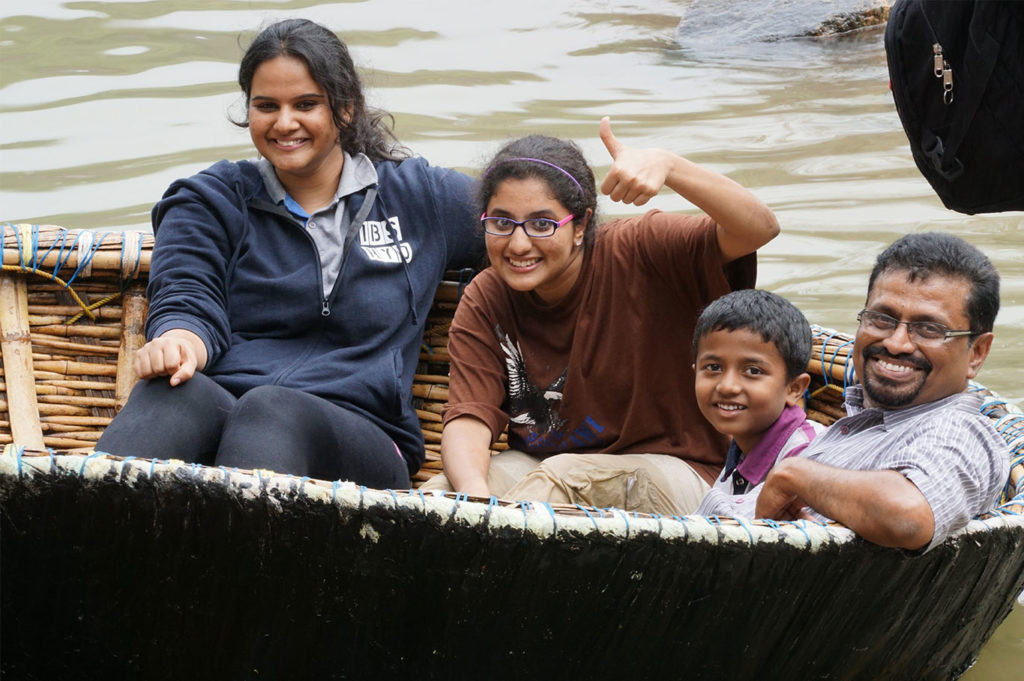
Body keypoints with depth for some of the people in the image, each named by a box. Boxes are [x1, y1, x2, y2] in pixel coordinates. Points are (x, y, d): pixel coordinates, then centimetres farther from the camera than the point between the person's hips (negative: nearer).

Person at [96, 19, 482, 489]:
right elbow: (188, 301, 6)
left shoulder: (417, 197, 23)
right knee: (179, 392, -38)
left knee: (272, 411, -38)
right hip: (219, 409, 0)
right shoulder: (213, 201, 22)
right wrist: (178, 341, -19)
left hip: (357, 439, 0)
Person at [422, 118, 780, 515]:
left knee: (566, 475, -35)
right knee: (441, 492, -26)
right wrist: (475, 494, -36)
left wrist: (666, 166, -44)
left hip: (666, 472, -3)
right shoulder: (484, 302, -3)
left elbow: (758, 229, -28)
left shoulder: (636, 254, -14)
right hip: (537, 467, 3)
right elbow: (468, 417, -13)